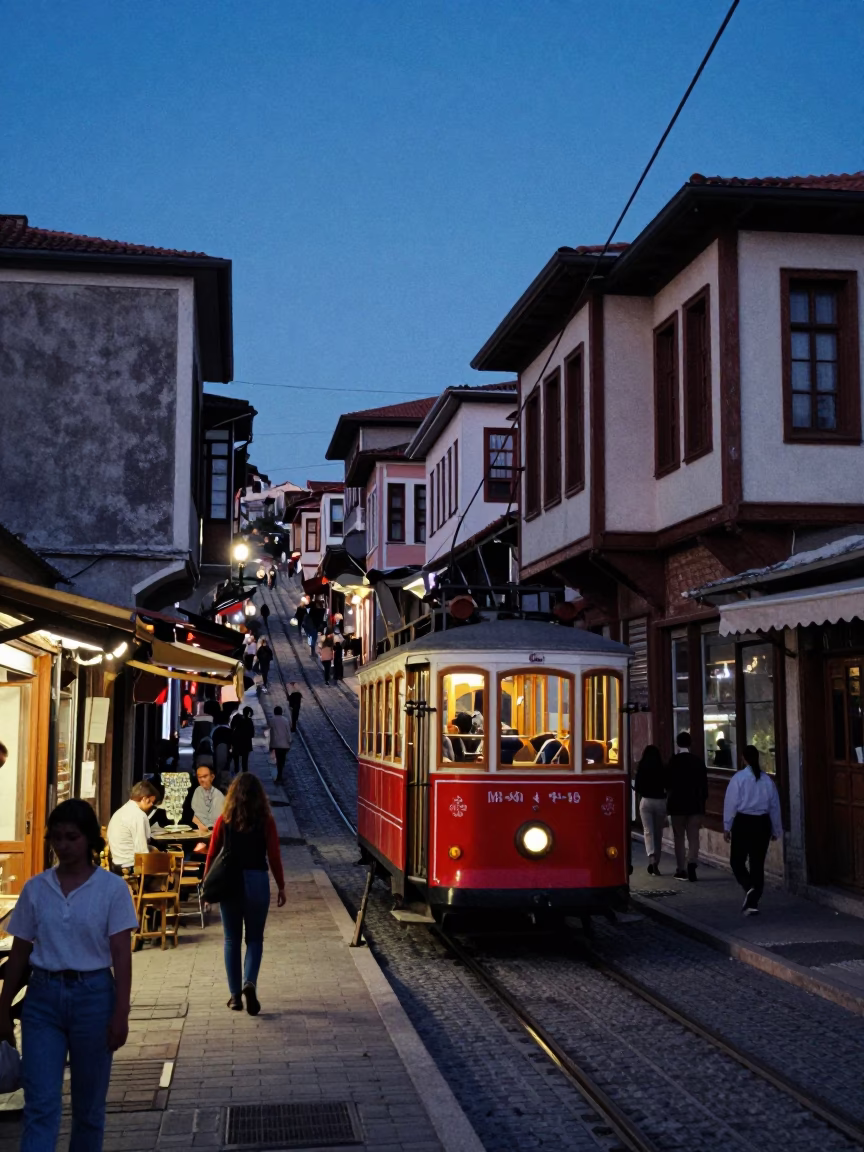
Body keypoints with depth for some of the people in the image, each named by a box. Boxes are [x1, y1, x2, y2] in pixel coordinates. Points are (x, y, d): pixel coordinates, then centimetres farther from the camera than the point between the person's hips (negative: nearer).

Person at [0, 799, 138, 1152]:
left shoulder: (112, 888, -5)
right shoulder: (35, 889, 3)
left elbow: (121, 955, -7)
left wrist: (121, 1013, -12)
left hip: (93, 996, -1)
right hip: (42, 997, 2)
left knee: (89, 1102, 10)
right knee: (40, 1103, -5)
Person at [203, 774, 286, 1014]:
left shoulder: (224, 820, -2)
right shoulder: (266, 821, -5)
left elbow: (212, 854, 2)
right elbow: (274, 856, -4)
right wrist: (281, 887, 6)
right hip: (257, 881, -1)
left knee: (232, 940, 13)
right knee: (255, 939, 12)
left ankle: (235, 995, 14)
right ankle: (249, 983, -11)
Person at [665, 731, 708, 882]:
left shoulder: (673, 761, -9)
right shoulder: (699, 762, -1)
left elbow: (668, 784, -6)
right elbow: (704, 785, 2)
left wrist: (669, 800, 13)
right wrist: (702, 803, 12)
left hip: (677, 804, -2)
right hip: (695, 804, 2)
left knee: (679, 837, 9)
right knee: (693, 837, 5)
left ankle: (680, 869, 11)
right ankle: (691, 862, -18)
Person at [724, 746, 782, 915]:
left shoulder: (739, 777, -9)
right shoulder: (767, 779, 3)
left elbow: (731, 804, -7)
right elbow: (774, 806, 9)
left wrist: (727, 826, 1)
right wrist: (776, 829, 19)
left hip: (743, 822, -4)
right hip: (762, 823, 4)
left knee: (737, 861, 8)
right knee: (758, 863, 10)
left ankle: (749, 888, -18)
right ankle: (752, 902, 10)